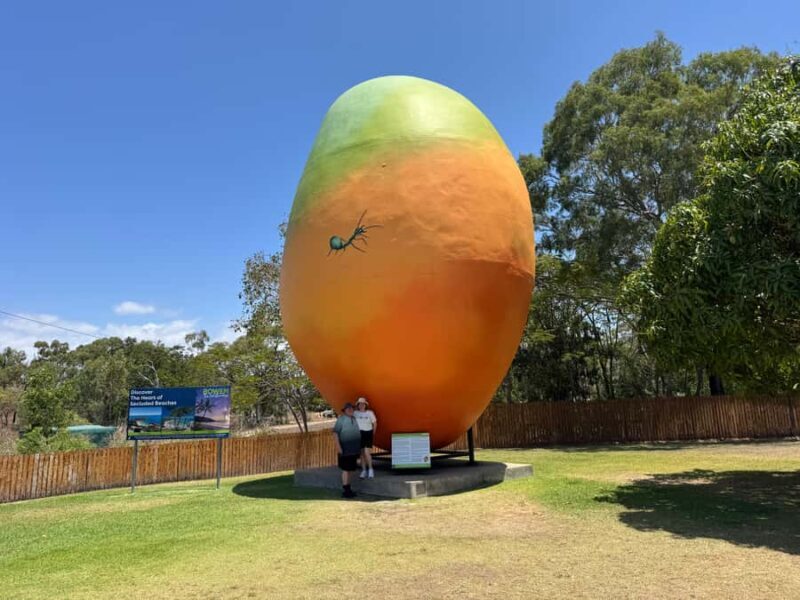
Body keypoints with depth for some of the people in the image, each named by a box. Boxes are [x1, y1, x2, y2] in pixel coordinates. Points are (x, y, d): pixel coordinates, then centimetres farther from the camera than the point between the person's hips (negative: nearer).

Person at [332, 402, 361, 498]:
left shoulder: (354, 419, 12)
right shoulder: (341, 419, -9)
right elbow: (335, 433, -13)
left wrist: (358, 447, 19)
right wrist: (338, 446, -20)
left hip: (354, 449, 7)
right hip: (345, 449, -7)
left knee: (351, 469, 12)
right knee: (346, 469, -5)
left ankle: (348, 489, 20)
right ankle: (345, 491, 0)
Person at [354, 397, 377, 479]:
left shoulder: (370, 413, -4)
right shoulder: (355, 413, -2)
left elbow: (375, 423, 3)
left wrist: (373, 433, 3)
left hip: (368, 433, -2)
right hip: (359, 434, 2)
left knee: (367, 452, -10)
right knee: (362, 453, 7)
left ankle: (370, 469, 8)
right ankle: (364, 470, 17)